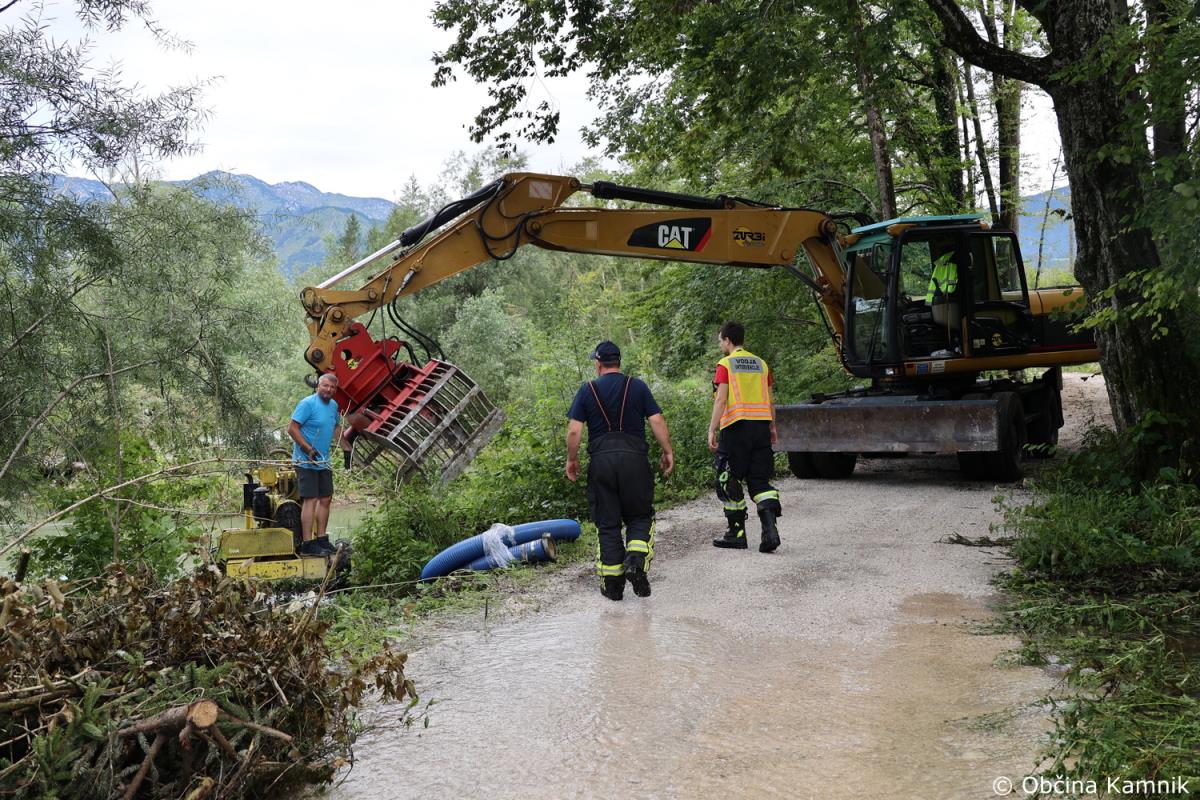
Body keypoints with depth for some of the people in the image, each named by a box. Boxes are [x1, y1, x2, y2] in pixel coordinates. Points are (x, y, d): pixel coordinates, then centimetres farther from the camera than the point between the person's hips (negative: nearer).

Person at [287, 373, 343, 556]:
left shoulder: (333, 405, 11)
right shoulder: (307, 403, -14)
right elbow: (292, 428, -18)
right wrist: (308, 449, -23)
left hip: (323, 462, 9)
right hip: (306, 462, -9)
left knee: (326, 499, 12)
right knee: (310, 500, -12)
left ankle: (321, 539, 23)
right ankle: (308, 545, -11)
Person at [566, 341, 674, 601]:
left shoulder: (587, 390, 5)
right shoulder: (638, 387, 6)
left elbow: (574, 430, -1)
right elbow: (657, 421, 0)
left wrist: (571, 459, 9)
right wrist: (668, 452, 8)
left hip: (601, 460, 0)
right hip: (634, 458, 0)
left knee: (607, 523, 8)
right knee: (640, 516, 14)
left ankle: (612, 584, 9)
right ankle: (636, 562, -11)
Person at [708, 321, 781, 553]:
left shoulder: (725, 364, -3)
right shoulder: (761, 363, 13)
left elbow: (721, 399, -11)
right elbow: (769, 400, 16)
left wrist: (712, 430, -10)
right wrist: (772, 427, 24)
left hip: (736, 427, -5)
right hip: (761, 425, 5)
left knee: (729, 482, 7)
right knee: (759, 480, 7)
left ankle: (737, 533, 12)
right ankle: (770, 528, -11)